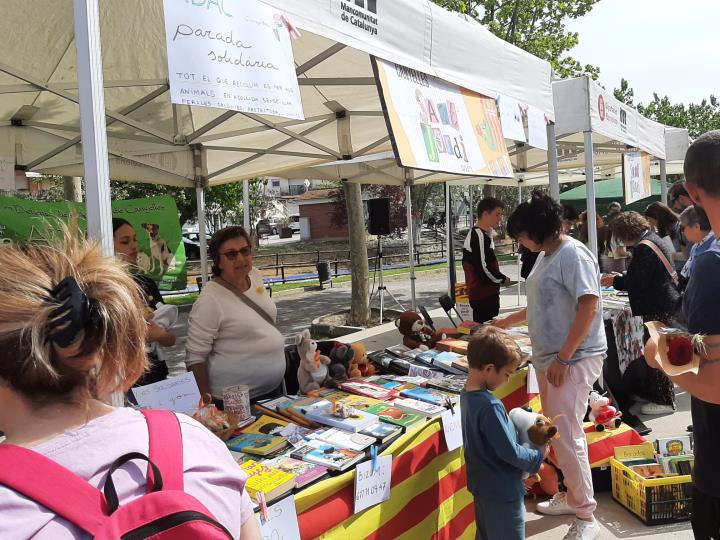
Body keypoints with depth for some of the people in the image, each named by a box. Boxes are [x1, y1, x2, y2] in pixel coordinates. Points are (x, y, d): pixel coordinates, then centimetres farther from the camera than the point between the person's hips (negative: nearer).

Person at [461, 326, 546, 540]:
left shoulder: (467, 395, -2)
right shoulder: (490, 406, -30)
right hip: (503, 492, -9)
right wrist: (538, 457, -7)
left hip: (481, 485, 9)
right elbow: (510, 452, -24)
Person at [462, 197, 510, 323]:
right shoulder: (480, 236, -17)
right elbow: (483, 269, -23)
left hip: (476, 293, 11)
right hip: (485, 296, -11)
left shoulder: (473, 234, 15)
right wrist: (503, 279, -8)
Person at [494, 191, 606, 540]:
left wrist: (563, 358, -20)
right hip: (548, 359, 8)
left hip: (573, 360, -8)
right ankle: (571, 495, 33)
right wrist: (508, 321, 32)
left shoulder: (573, 254, -14)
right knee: (557, 433, 15)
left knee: (567, 436, -5)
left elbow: (588, 307, -20)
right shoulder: (546, 257, 13)